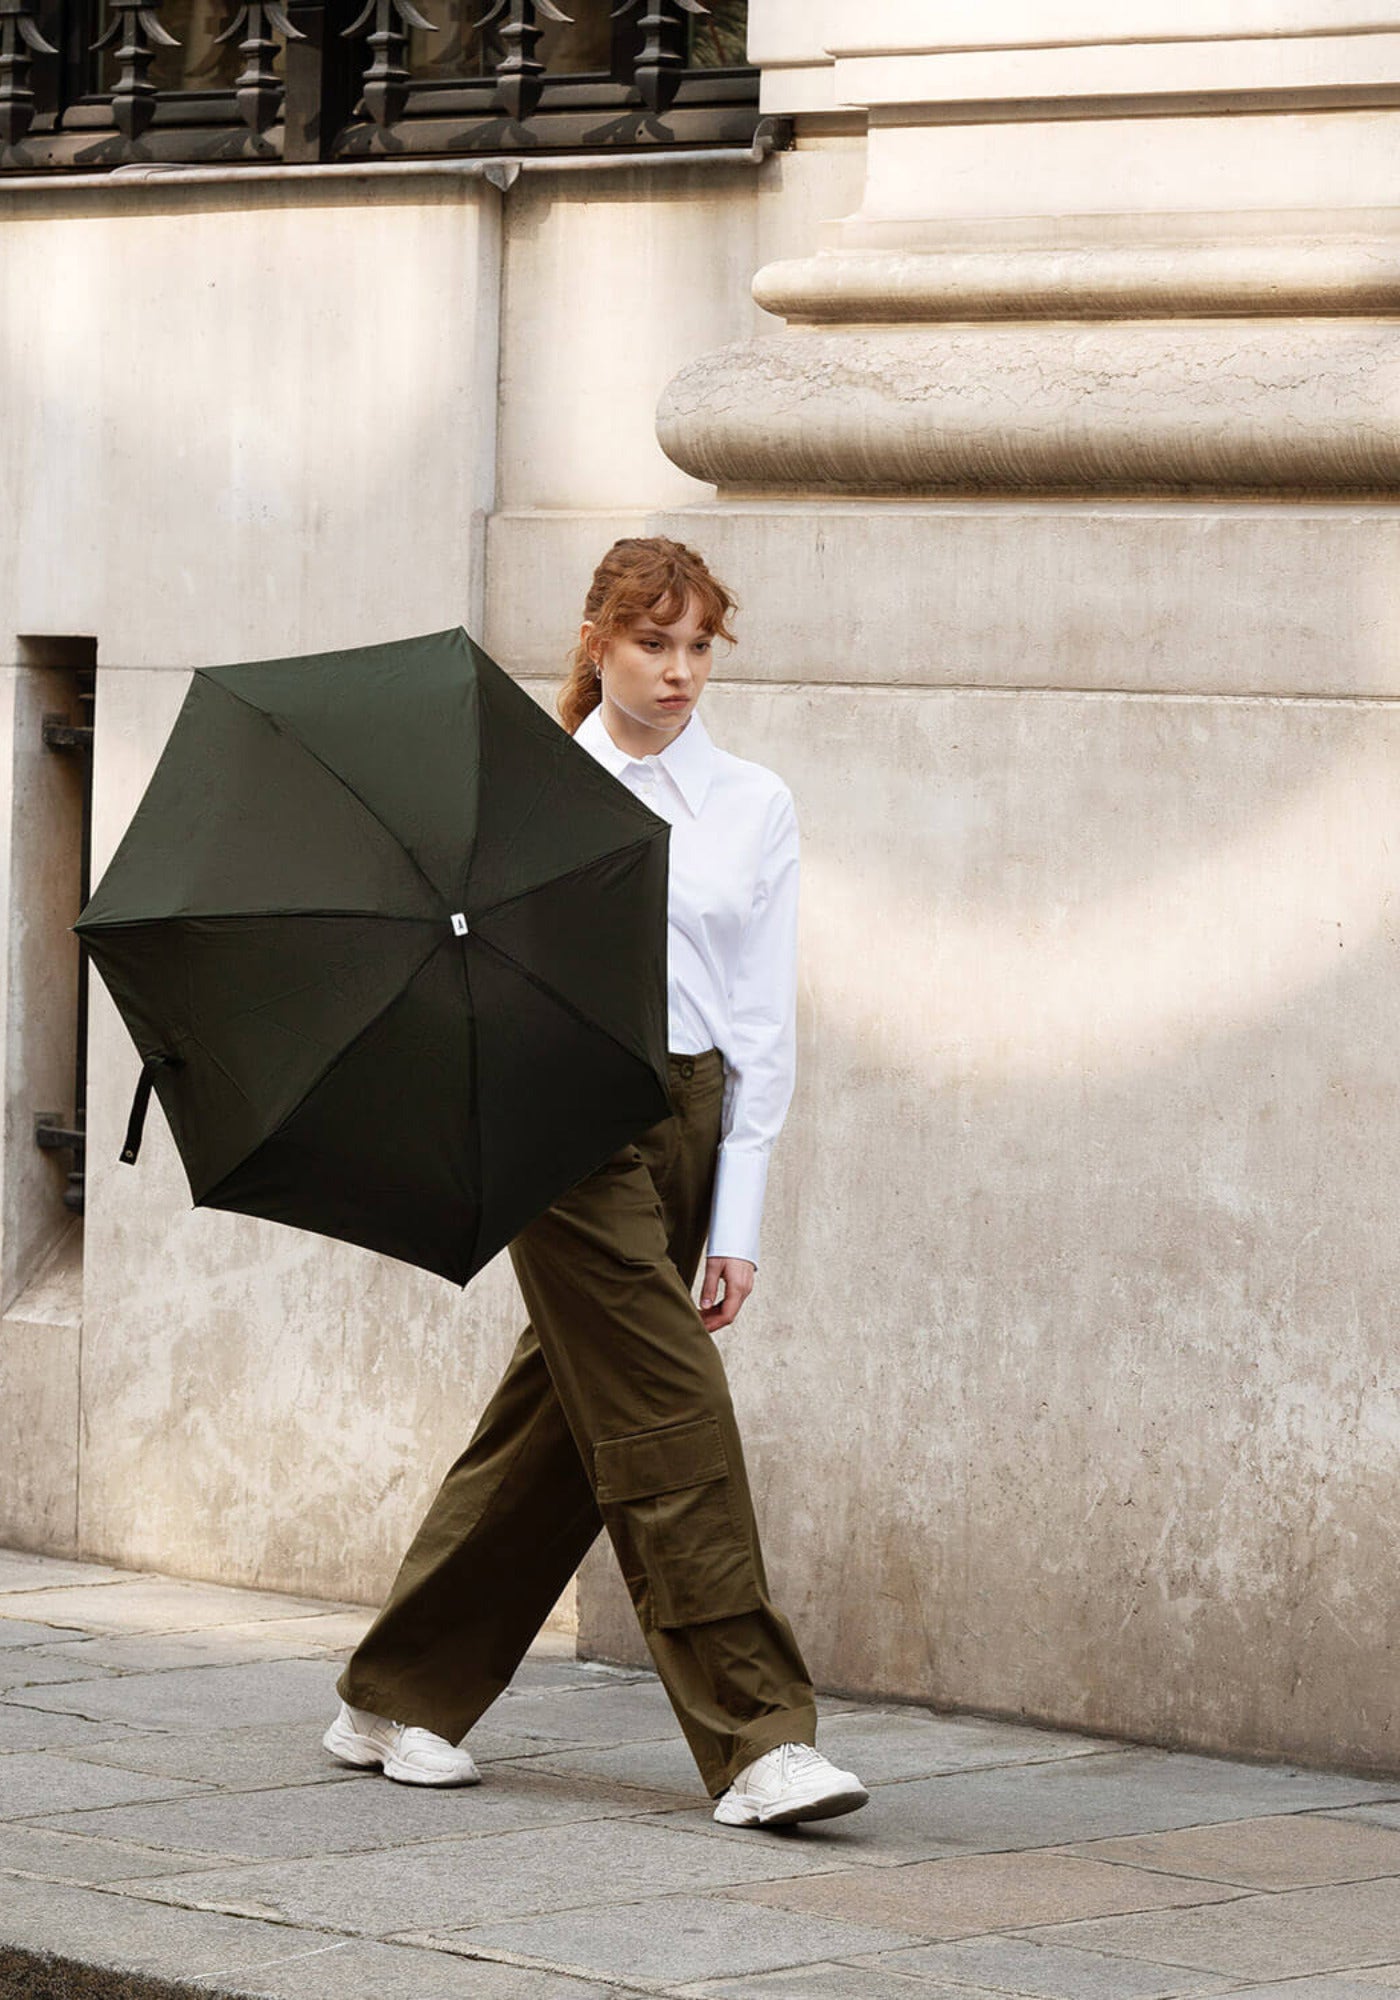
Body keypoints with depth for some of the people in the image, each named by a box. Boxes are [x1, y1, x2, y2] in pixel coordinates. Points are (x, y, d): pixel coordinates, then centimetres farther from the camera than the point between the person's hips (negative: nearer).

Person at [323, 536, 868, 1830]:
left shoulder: (755, 809, 9)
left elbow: (764, 1022, 6)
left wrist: (738, 1218, 0)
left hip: (693, 1117, 4)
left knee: (560, 1418, 9)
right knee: (670, 1414, -11)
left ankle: (399, 1701, 23)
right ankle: (758, 1736, -11)